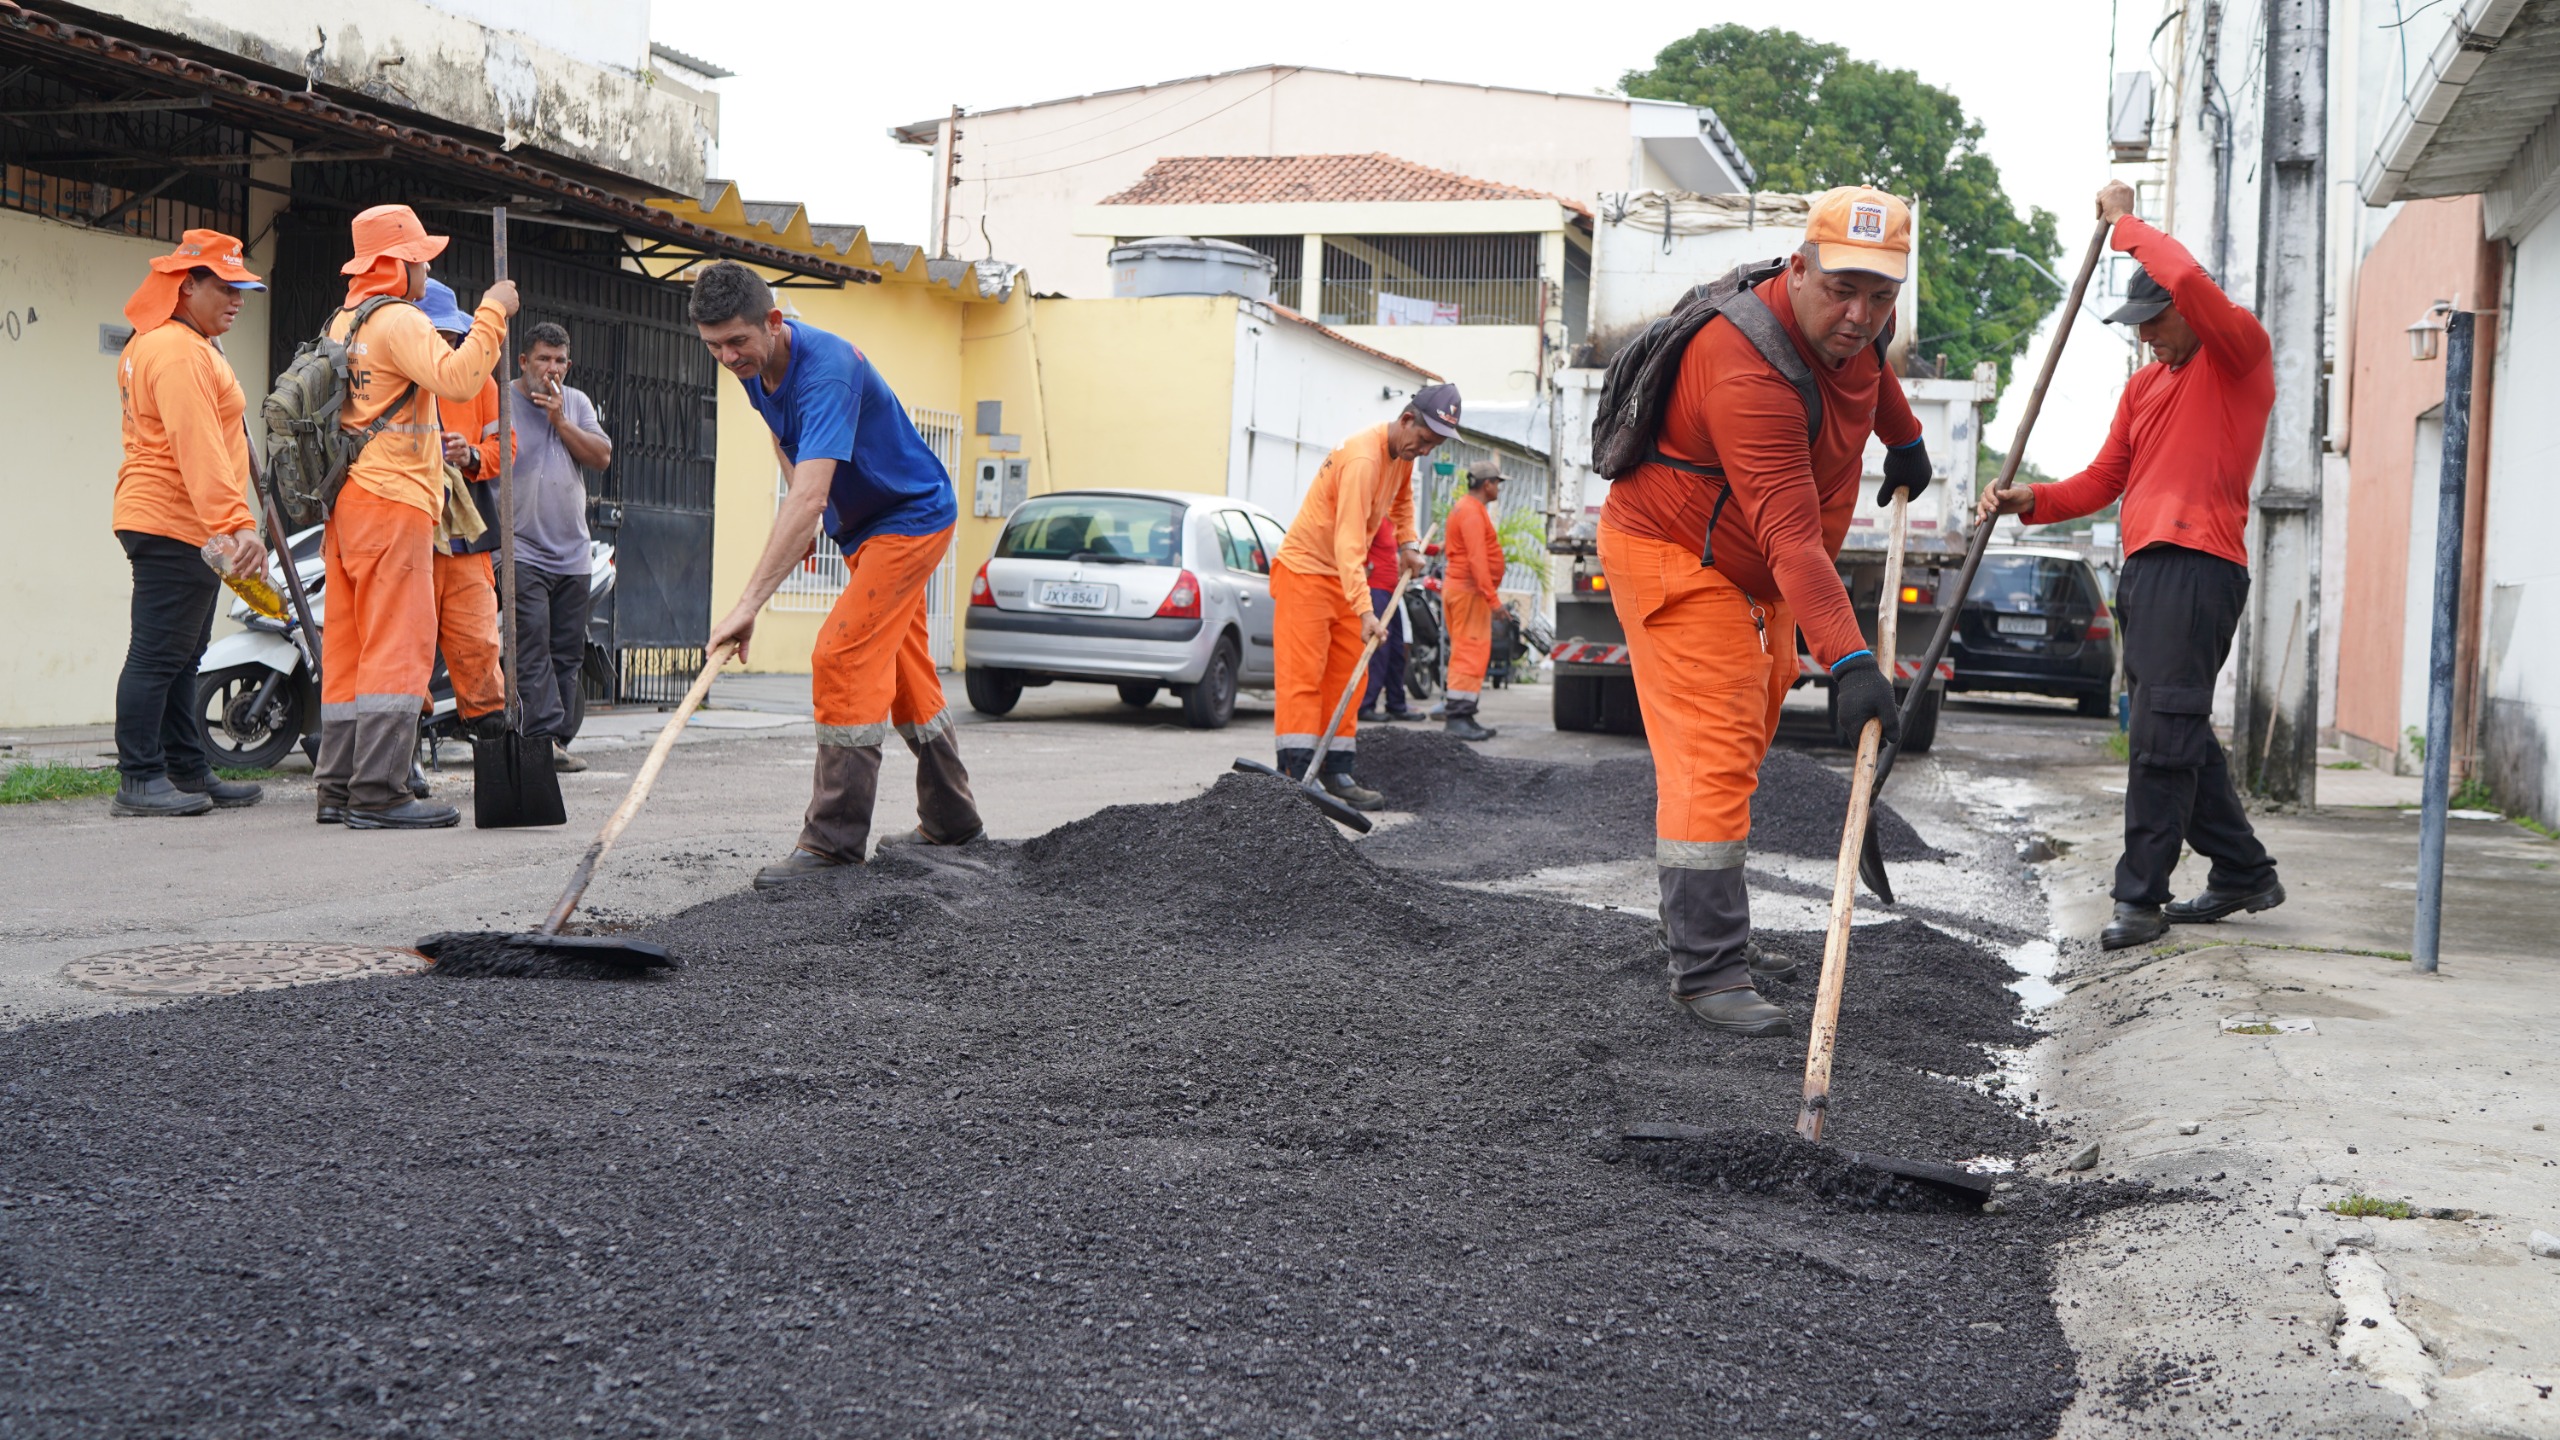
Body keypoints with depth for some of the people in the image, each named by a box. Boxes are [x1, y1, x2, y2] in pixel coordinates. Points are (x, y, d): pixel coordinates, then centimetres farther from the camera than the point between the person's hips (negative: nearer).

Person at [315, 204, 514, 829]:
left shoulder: (342, 323, 20)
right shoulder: (399, 320, -9)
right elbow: (455, 379, -25)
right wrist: (491, 314, -16)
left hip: (346, 500, 10)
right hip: (392, 502, -10)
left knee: (348, 647, 9)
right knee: (399, 645, -10)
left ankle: (338, 788, 11)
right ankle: (378, 793, -14)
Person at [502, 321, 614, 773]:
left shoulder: (577, 402, 16)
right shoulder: (502, 400, 0)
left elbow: (602, 457, 5)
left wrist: (560, 421, -4)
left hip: (572, 554, 5)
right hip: (522, 552, -5)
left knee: (568, 654, 5)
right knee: (532, 648, -14)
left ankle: (560, 740, 9)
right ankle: (545, 736, -19)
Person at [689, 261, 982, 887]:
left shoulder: (826, 367, -33)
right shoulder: (755, 369, -5)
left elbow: (810, 494, -43)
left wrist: (748, 604, -48)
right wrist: (803, 522, 5)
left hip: (912, 518, -10)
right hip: (868, 527, 10)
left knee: (842, 658, -19)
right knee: (904, 672, 16)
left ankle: (834, 841, -16)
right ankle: (951, 820, 29)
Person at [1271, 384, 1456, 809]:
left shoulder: (1403, 452, 2)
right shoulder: (1363, 459, -28)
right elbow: (1348, 541, -35)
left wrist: (1408, 543, 13)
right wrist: (1365, 610, -40)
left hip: (1344, 577, 9)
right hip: (1304, 570, -9)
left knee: (1345, 678, 6)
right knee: (1302, 674, -12)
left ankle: (1336, 773, 7)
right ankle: (1297, 773, -15)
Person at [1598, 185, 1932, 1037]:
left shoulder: (1850, 323, -6)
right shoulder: (1749, 373, -34)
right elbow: (1793, 537, -42)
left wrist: (1904, 440, 33)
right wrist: (1848, 662, -49)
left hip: (1747, 575, 10)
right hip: (1674, 560, -10)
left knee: (1734, 756, 16)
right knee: (1713, 761, -16)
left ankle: (1711, 939, 27)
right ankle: (1704, 974, -15)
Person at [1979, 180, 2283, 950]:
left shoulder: (2241, 352, -1)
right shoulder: (2142, 386, 23)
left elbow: (2188, 280, -20)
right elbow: (2104, 480, 20)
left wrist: (2125, 223, -7)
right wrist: (2032, 500, 3)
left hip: (2198, 563, -9)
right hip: (2143, 568, 9)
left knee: (2163, 733, -13)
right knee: (2180, 733, 13)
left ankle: (2141, 897, -12)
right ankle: (2243, 872, 24)